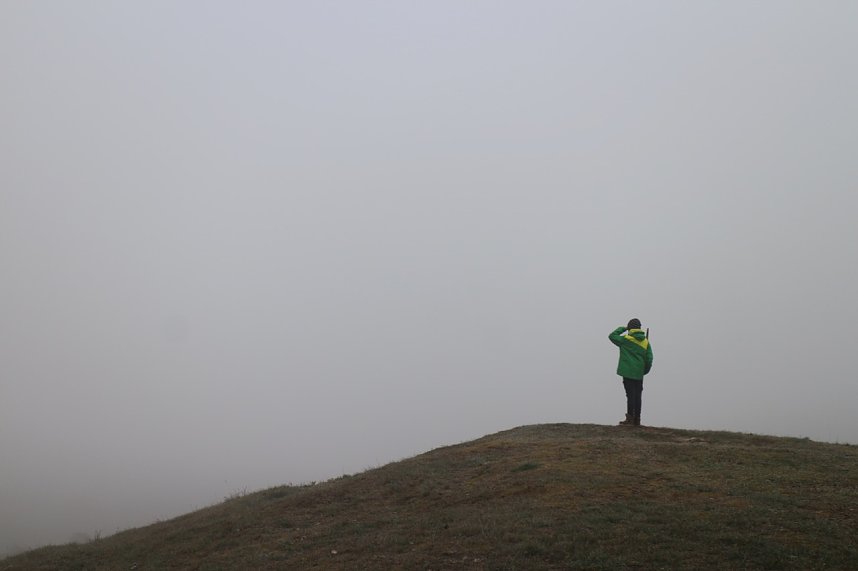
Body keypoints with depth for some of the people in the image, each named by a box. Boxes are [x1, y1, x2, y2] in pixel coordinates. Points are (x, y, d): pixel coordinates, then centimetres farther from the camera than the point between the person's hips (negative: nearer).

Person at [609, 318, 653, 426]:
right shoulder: (645, 341, 6)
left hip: (628, 372, -4)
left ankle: (630, 418, -7)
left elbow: (612, 336, 4)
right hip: (639, 374, 4)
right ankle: (637, 419, 13)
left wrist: (622, 328, 14)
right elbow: (649, 358, 5)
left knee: (630, 395, -5)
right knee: (637, 396, 9)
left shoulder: (626, 339, -8)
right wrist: (645, 370, 17)